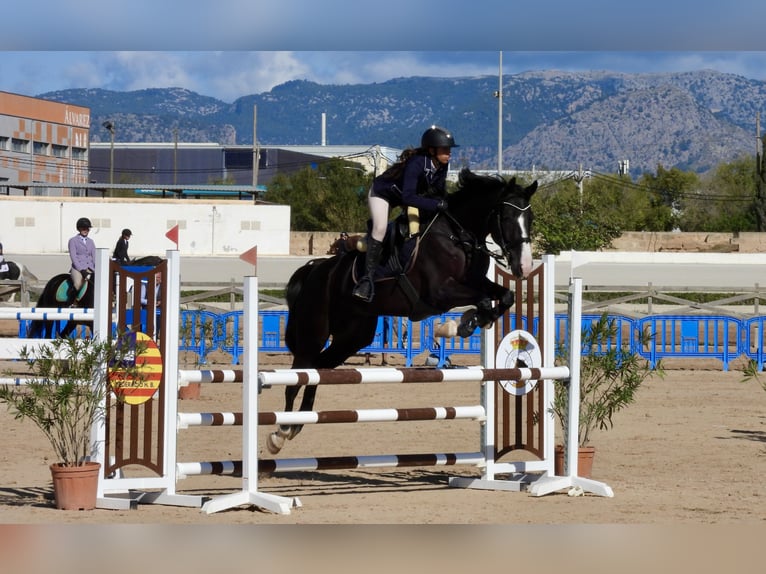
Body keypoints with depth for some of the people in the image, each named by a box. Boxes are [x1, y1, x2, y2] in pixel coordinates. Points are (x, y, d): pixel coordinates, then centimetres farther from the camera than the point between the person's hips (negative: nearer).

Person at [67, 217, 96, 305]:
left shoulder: (90, 241, 17)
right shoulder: (73, 241, 3)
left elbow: (94, 256, 14)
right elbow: (73, 257, -6)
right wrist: (82, 270, -15)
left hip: (90, 269, 5)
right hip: (77, 268, -5)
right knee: (78, 284, -33)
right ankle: (70, 303, -17)